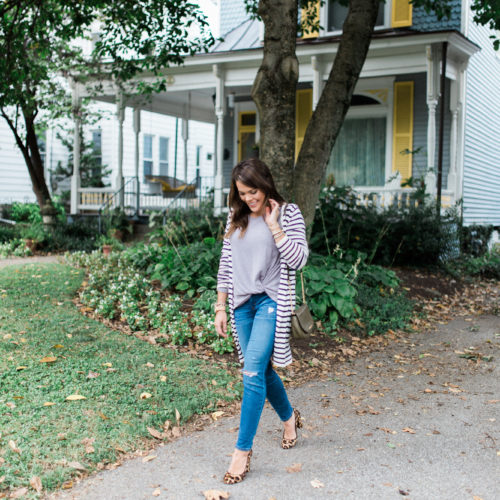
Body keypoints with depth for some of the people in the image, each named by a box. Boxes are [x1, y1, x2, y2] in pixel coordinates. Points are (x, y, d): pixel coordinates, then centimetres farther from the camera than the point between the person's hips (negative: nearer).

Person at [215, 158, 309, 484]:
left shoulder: (288, 213, -5)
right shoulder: (237, 218, 8)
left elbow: (298, 260, -14)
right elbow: (226, 263, 10)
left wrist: (274, 226, -17)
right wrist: (221, 307, 8)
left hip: (271, 301, -5)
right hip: (242, 303, 5)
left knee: (253, 373, -13)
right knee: (262, 370, 14)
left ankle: (243, 451, -4)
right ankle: (290, 417, 41)